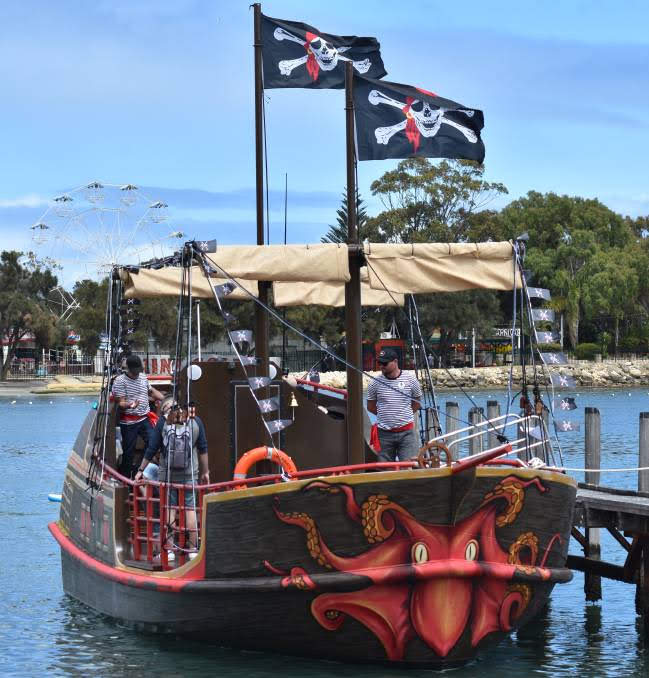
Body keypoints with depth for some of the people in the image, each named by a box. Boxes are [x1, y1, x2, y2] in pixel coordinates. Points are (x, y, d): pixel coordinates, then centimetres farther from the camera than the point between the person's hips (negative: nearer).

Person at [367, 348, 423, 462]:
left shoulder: (410, 379, -1)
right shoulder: (375, 383, 0)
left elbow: (416, 404, 12)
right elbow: (371, 406, 12)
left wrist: (404, 414, 7)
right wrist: (386, 415, 8)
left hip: (406, 432, -1)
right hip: (384, 433, 1)